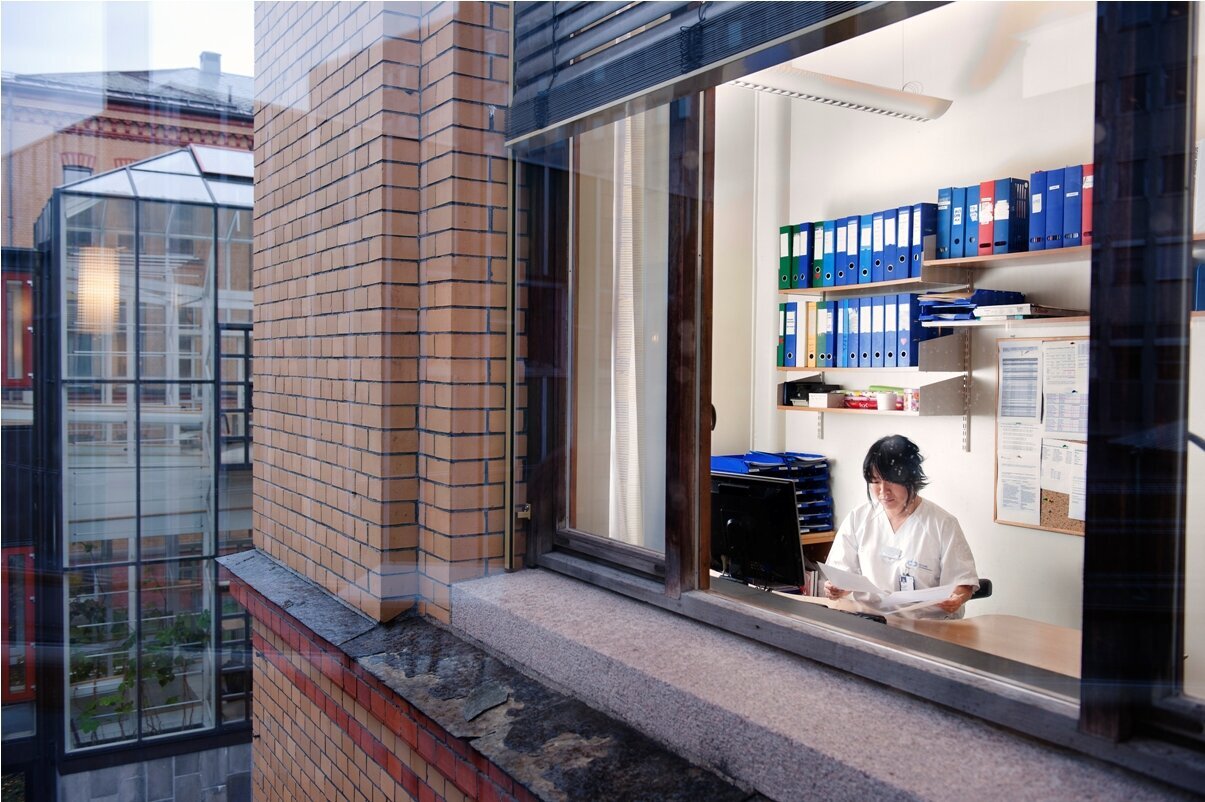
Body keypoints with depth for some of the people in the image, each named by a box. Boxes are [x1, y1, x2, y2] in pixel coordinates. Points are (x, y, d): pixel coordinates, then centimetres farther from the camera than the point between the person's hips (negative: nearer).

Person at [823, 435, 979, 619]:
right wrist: (837, 588, -12)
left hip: (929, 624, 0)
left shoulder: (943, 524, 0)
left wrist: (956, 599, -21)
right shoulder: (858, 519, 8)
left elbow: (963, 581, 2)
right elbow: (845, 571, 11)